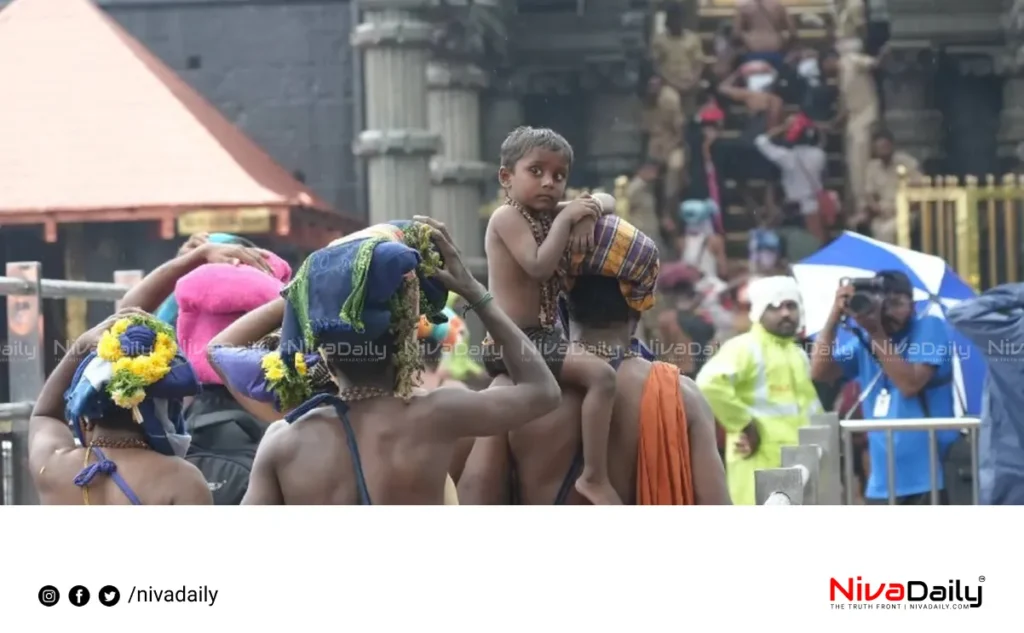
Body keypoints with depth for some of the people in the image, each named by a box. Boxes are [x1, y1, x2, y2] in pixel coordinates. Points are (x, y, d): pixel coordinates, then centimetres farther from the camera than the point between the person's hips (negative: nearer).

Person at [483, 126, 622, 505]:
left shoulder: (549, 215, 12)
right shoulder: (508, 217, -11)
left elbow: (605, 201, 20)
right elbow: (539, 266, -25)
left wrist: (588, 215, -2)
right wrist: (566, 217, -18)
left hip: (539, 338, 10)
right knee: (601, 374, -26)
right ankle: (594, 476, -26)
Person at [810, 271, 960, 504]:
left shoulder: (929, 327, -3)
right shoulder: (864, 340, 12)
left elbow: (910, 384, -16)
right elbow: (820, 372, -1)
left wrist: (876, 333, -16)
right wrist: (835, 314, -8)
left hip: (930, 476, -6)